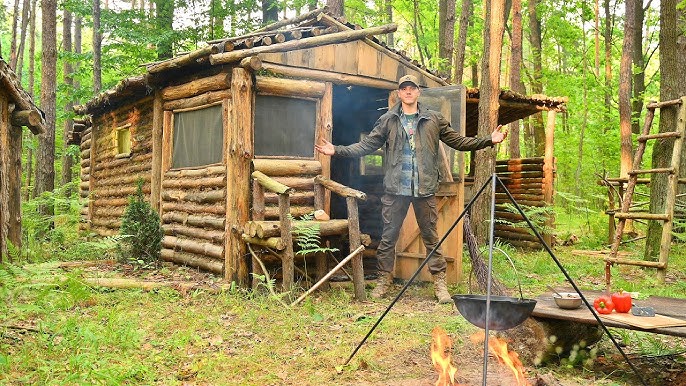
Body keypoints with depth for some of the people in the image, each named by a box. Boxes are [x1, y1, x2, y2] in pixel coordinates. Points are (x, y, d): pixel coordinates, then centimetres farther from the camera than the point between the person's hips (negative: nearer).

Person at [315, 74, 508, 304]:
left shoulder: (434, 120, 9)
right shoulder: (387, 120, 8)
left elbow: (458, 141, 10)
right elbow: (367, 145, 6)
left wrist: (489, 140, 1)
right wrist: (337, 151, -3)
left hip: (425, 188, 0)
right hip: (395, 188, 0)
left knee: (431, 237, 4)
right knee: (388, 236, 5)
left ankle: (439, 282, 12)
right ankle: (384, 280, 17)